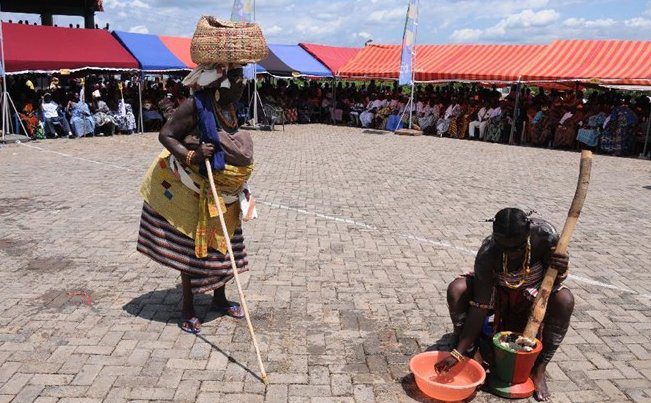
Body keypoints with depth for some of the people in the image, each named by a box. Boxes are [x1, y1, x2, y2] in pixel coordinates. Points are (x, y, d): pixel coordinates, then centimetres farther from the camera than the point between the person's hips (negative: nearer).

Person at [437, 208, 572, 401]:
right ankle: (467, 353, -10)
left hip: (531, 293, 1)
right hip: (496, 290, -1)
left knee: (565, 300, -29)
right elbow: (480, 307, -31)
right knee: (456, 289, -28)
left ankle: (539, 369, -15)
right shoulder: (487, 254, -34)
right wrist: (458, 353, -35)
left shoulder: (544, 235, -30)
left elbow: (550, 286, -16)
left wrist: (560, 272, -41)